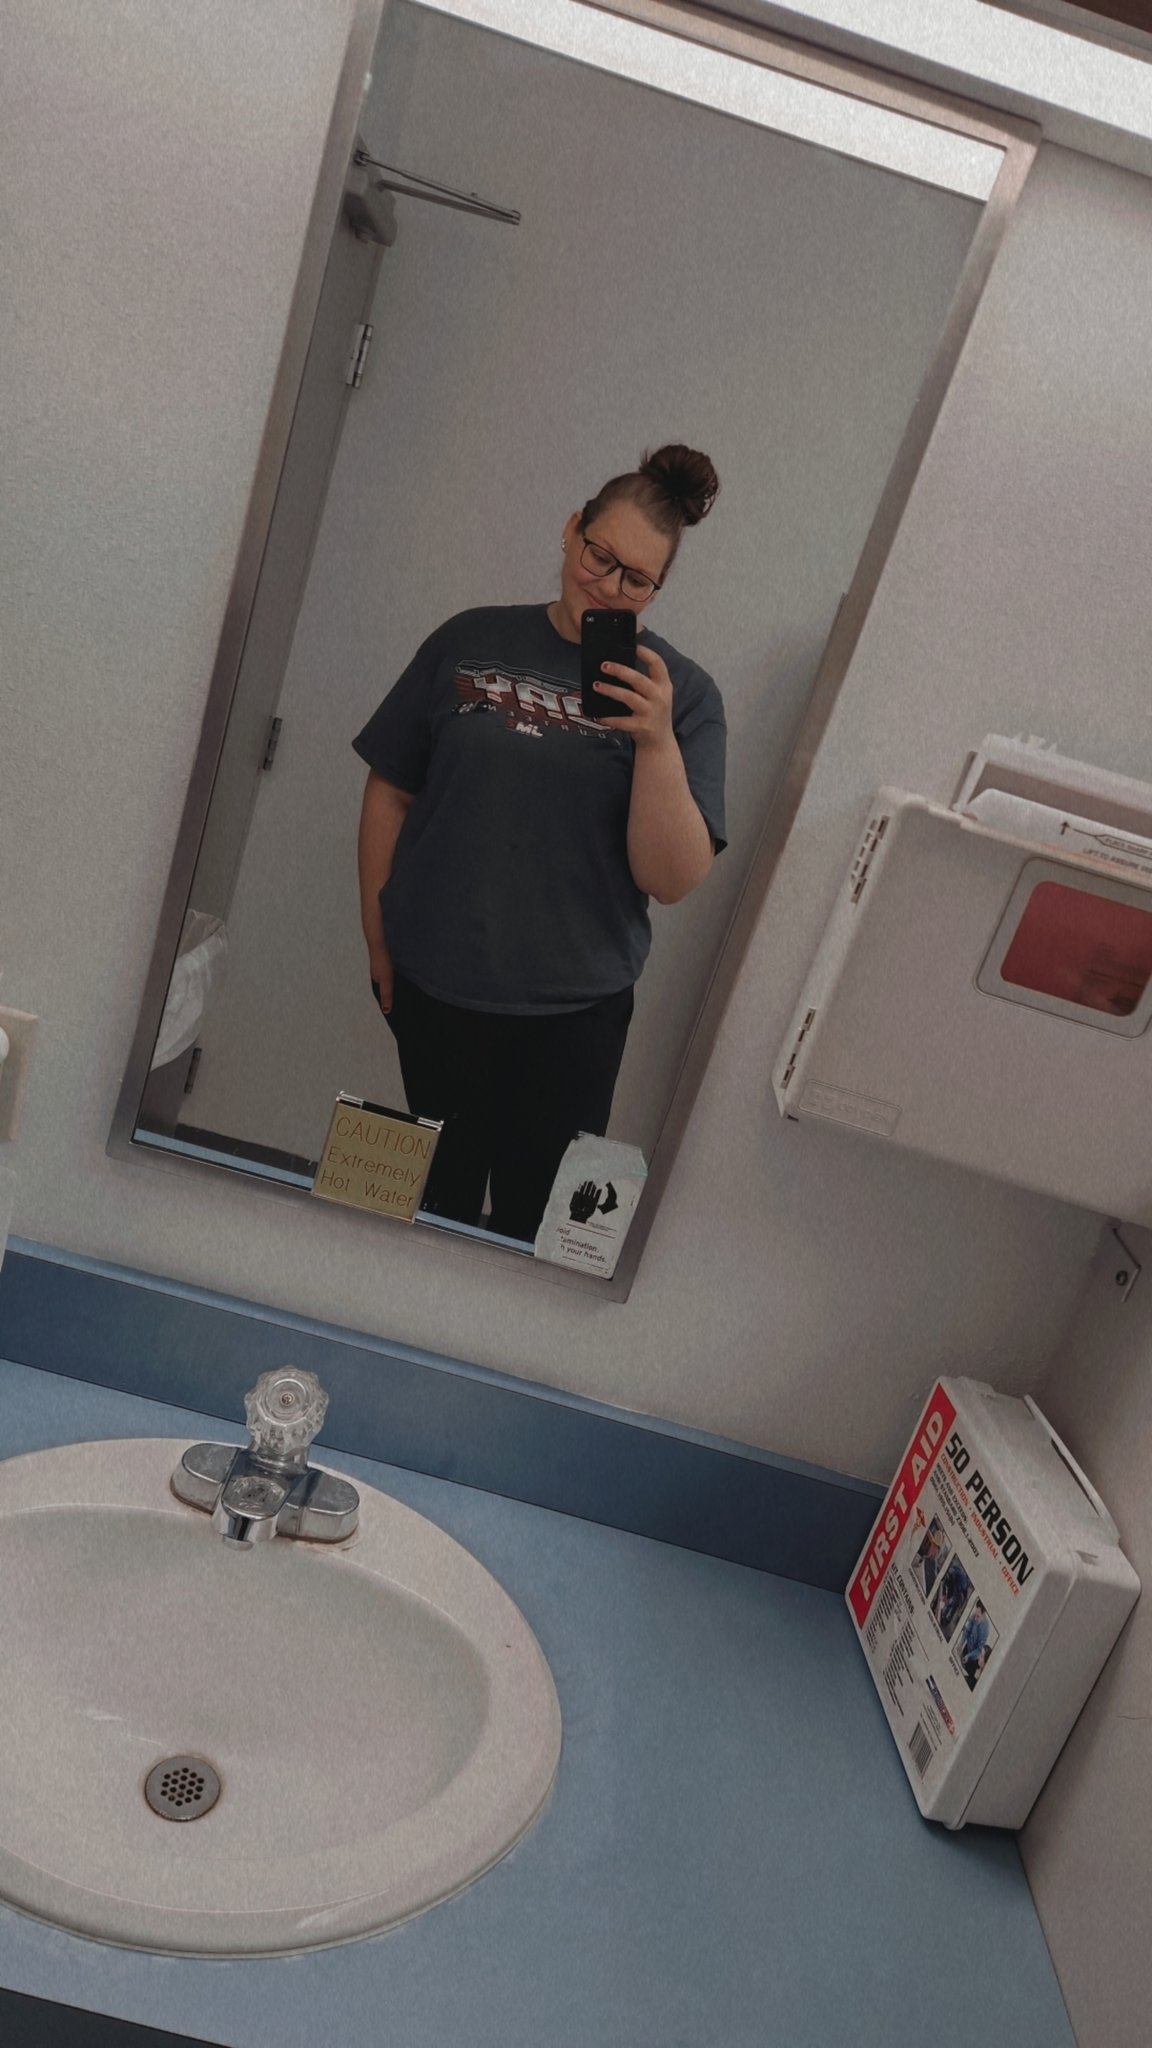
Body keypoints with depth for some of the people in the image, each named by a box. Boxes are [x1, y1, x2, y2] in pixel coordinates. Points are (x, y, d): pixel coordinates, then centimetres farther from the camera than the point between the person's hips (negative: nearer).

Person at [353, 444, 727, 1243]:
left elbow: (673, 879, -11)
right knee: (436, 1200, 17)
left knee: (537, 1221, 8)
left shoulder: (682, 694, -4)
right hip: (432, 988, 2)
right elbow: (391, 793, 5)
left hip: (572, 1013, -1)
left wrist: (657, 740, -23)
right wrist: (378, 944, 4)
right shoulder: (471, 641, 1)